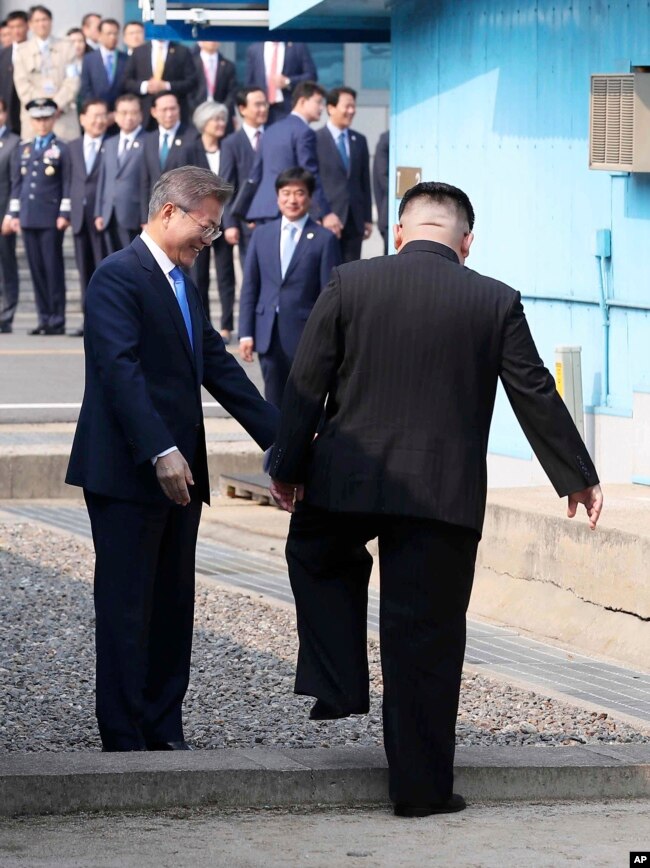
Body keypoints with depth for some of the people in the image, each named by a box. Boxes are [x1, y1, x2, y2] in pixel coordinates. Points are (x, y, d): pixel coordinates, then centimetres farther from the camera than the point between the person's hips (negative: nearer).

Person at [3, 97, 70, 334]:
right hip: (28, 218, 4)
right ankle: (44, 318, 8)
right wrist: (13, 214, 11)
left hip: (51, 219, -4)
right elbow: (16, 184, 16)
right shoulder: (22, 149, 15)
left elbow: (67, 185, -1)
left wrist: (64, 214, -8)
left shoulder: (62, 150, 1)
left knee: (53, 268, -3)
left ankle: (57, 321, -1)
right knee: (36, 269, 4)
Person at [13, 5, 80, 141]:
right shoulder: (22, 50, 12)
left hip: (63, 113, 0)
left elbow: (72, 79, 4)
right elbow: (22, 83, 3)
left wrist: (59, 104, -10)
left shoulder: (67, 47, 12)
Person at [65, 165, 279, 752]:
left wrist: (280, 436, 14)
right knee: (126, 606, -3)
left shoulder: (183, 283, 17)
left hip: (178, 473, 9)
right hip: (127, 474, -9)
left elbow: (217, 365, 19)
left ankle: (164, 731, 17)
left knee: (173, 606, 11)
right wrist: (160, 452, -28)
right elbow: (121, 369, -21)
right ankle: (124, 741, 1)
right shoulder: (119, 277, -12)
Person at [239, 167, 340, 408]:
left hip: (305, 334, -4)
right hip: (269, 334, 4)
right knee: (275, 404, 10)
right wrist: (246, 333, 4)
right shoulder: (262, 235, 9)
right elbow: (250, 287, 9)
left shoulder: (324, 239, -4)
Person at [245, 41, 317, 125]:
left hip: (290, 108, -2)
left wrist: (288, 82, -11)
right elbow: (249, 83, 11)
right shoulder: (254, 49, 10)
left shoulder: (298, 46, 4)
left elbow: (311, 75, 2)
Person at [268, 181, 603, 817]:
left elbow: (306, 383, 1)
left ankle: (338, 685, 19)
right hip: (445, 495, 0)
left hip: (348, 479, 0)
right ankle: (421, 785, 9)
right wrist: (577, 477, 13)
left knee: (317, 555, 32)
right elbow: (535, 395, 3)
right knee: (427, 637, 6)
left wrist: (288, 466, 11)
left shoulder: (349, 284, -1)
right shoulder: (496, 303, -1)